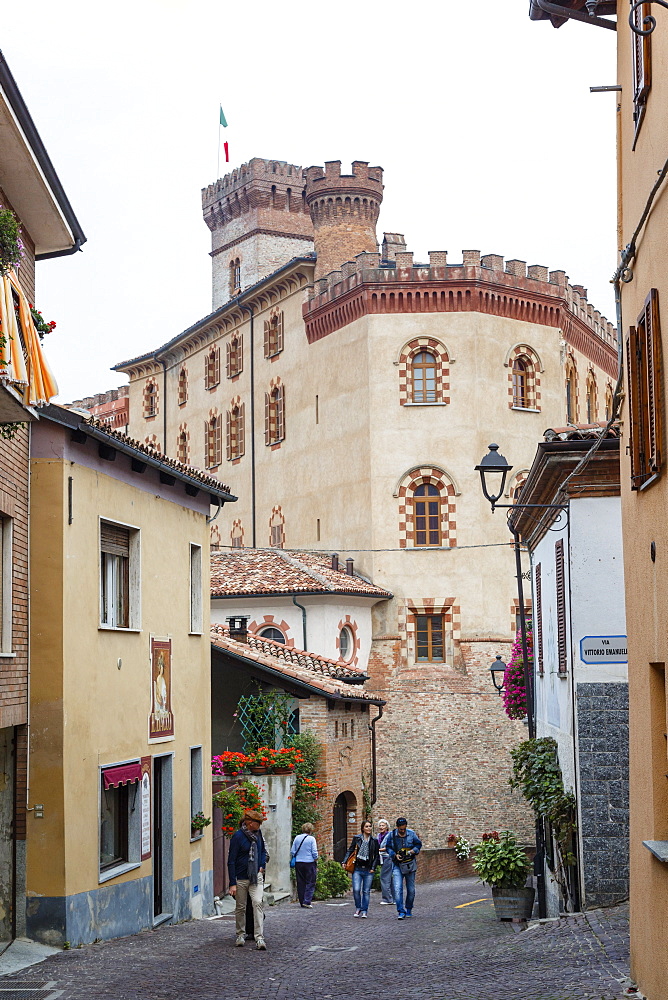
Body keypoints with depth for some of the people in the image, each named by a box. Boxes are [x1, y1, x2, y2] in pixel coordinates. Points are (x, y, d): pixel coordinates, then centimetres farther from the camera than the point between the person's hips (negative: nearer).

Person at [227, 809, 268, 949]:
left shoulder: (258, 833, 6)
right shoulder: (238, 836, -11)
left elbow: (263, 850, 26)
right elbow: (231, 861, -11)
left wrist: (262, 866, 10)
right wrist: (232, 884, -14)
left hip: (256, 876, 3)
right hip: (241, 878, -3)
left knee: (258, 903, -12)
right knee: (240, 907, 8)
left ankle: (259, 938, -15)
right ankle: (241, 935, 26)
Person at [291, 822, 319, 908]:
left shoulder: (297, 838, 4)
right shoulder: (311, 839, -7)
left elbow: (292, 851, 8)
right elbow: (314, 853, -8)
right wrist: (316, 862, 4)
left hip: (298, 863, 4)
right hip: (309, 862, -4)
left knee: (301, 883, 11)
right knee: (310, 883, 1)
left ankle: (302, 901, 14)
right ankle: (307, 901, -8)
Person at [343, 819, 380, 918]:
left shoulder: (374, 841, 6)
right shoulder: (356, 838, 3)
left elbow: (377, 856, 9)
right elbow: (350, 850, 7)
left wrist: (373, 868, 0)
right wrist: (345, 861, -4)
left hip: (368, 870, 1)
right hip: (357, 869, -1)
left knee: (366, 891, 2)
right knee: (356, 889, -10)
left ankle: (364, 911, 12)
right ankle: (358, 908, 11)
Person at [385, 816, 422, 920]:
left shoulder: (411, 834, -1)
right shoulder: (391, 835, -4)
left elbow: (418, 844, 9)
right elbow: (387, 847, 5)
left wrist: (413, 851, -9)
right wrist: (395, 855, -10)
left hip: (410, 864, 2)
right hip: (397, 865, -2)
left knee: (411, 889, 9)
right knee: (397, 888, -16)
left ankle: (408, 909, 28)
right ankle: (401, 911, -16)